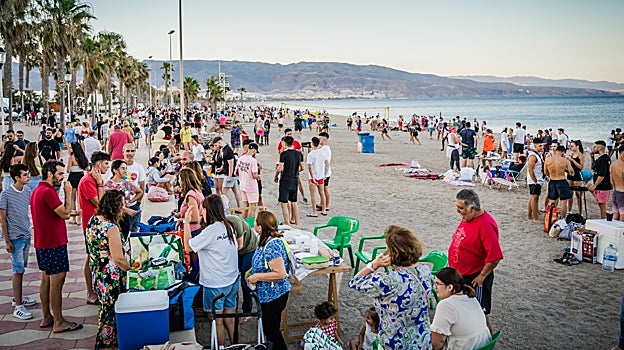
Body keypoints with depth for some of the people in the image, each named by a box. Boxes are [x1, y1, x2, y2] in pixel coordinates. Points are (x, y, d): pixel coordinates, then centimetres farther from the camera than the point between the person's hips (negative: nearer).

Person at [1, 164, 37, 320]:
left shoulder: (27, 190, 4)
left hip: (27, 235, 6)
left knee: (22, 269, 16)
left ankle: (18, 297, 31)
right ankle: (18, 307, -1)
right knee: (18, 271, -5)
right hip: (15, 238, -6)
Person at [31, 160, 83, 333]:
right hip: (54, 243, -11)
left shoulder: (37, 190, 13)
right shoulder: (48, 192, -20)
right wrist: (68, 193, -11)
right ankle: (59, 323, 0)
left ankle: (46, 318, 24)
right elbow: (66, 213, -19)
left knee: (46, 279, 16)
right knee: (57, 280, -5)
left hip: (42, 243, 11)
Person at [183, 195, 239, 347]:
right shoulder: (228, 226, 3)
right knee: (230, 321, 16)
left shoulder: (210, 231, -20)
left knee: (218, 322, 7)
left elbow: (188, 247, -12)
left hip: (215, 285, -7)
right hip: (232, 281, 7)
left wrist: (187, 223, -5)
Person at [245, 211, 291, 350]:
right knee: (269, 329, 23)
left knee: (271, 331, 6)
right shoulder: (265, 241, 2)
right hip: (267, 295, 10)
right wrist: (252, 271, 4)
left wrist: (257, 277, -24)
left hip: (274, 296, -10)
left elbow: (280, 274, -30)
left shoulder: (273, 246, -28)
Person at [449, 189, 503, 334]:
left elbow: (495, 257, -28)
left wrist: (481, 277, -19)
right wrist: (454, 268, 18)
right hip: (461, 276, 9)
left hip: (475, 279, -9)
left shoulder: (485, 225, -27)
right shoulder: (468, 218, 3)